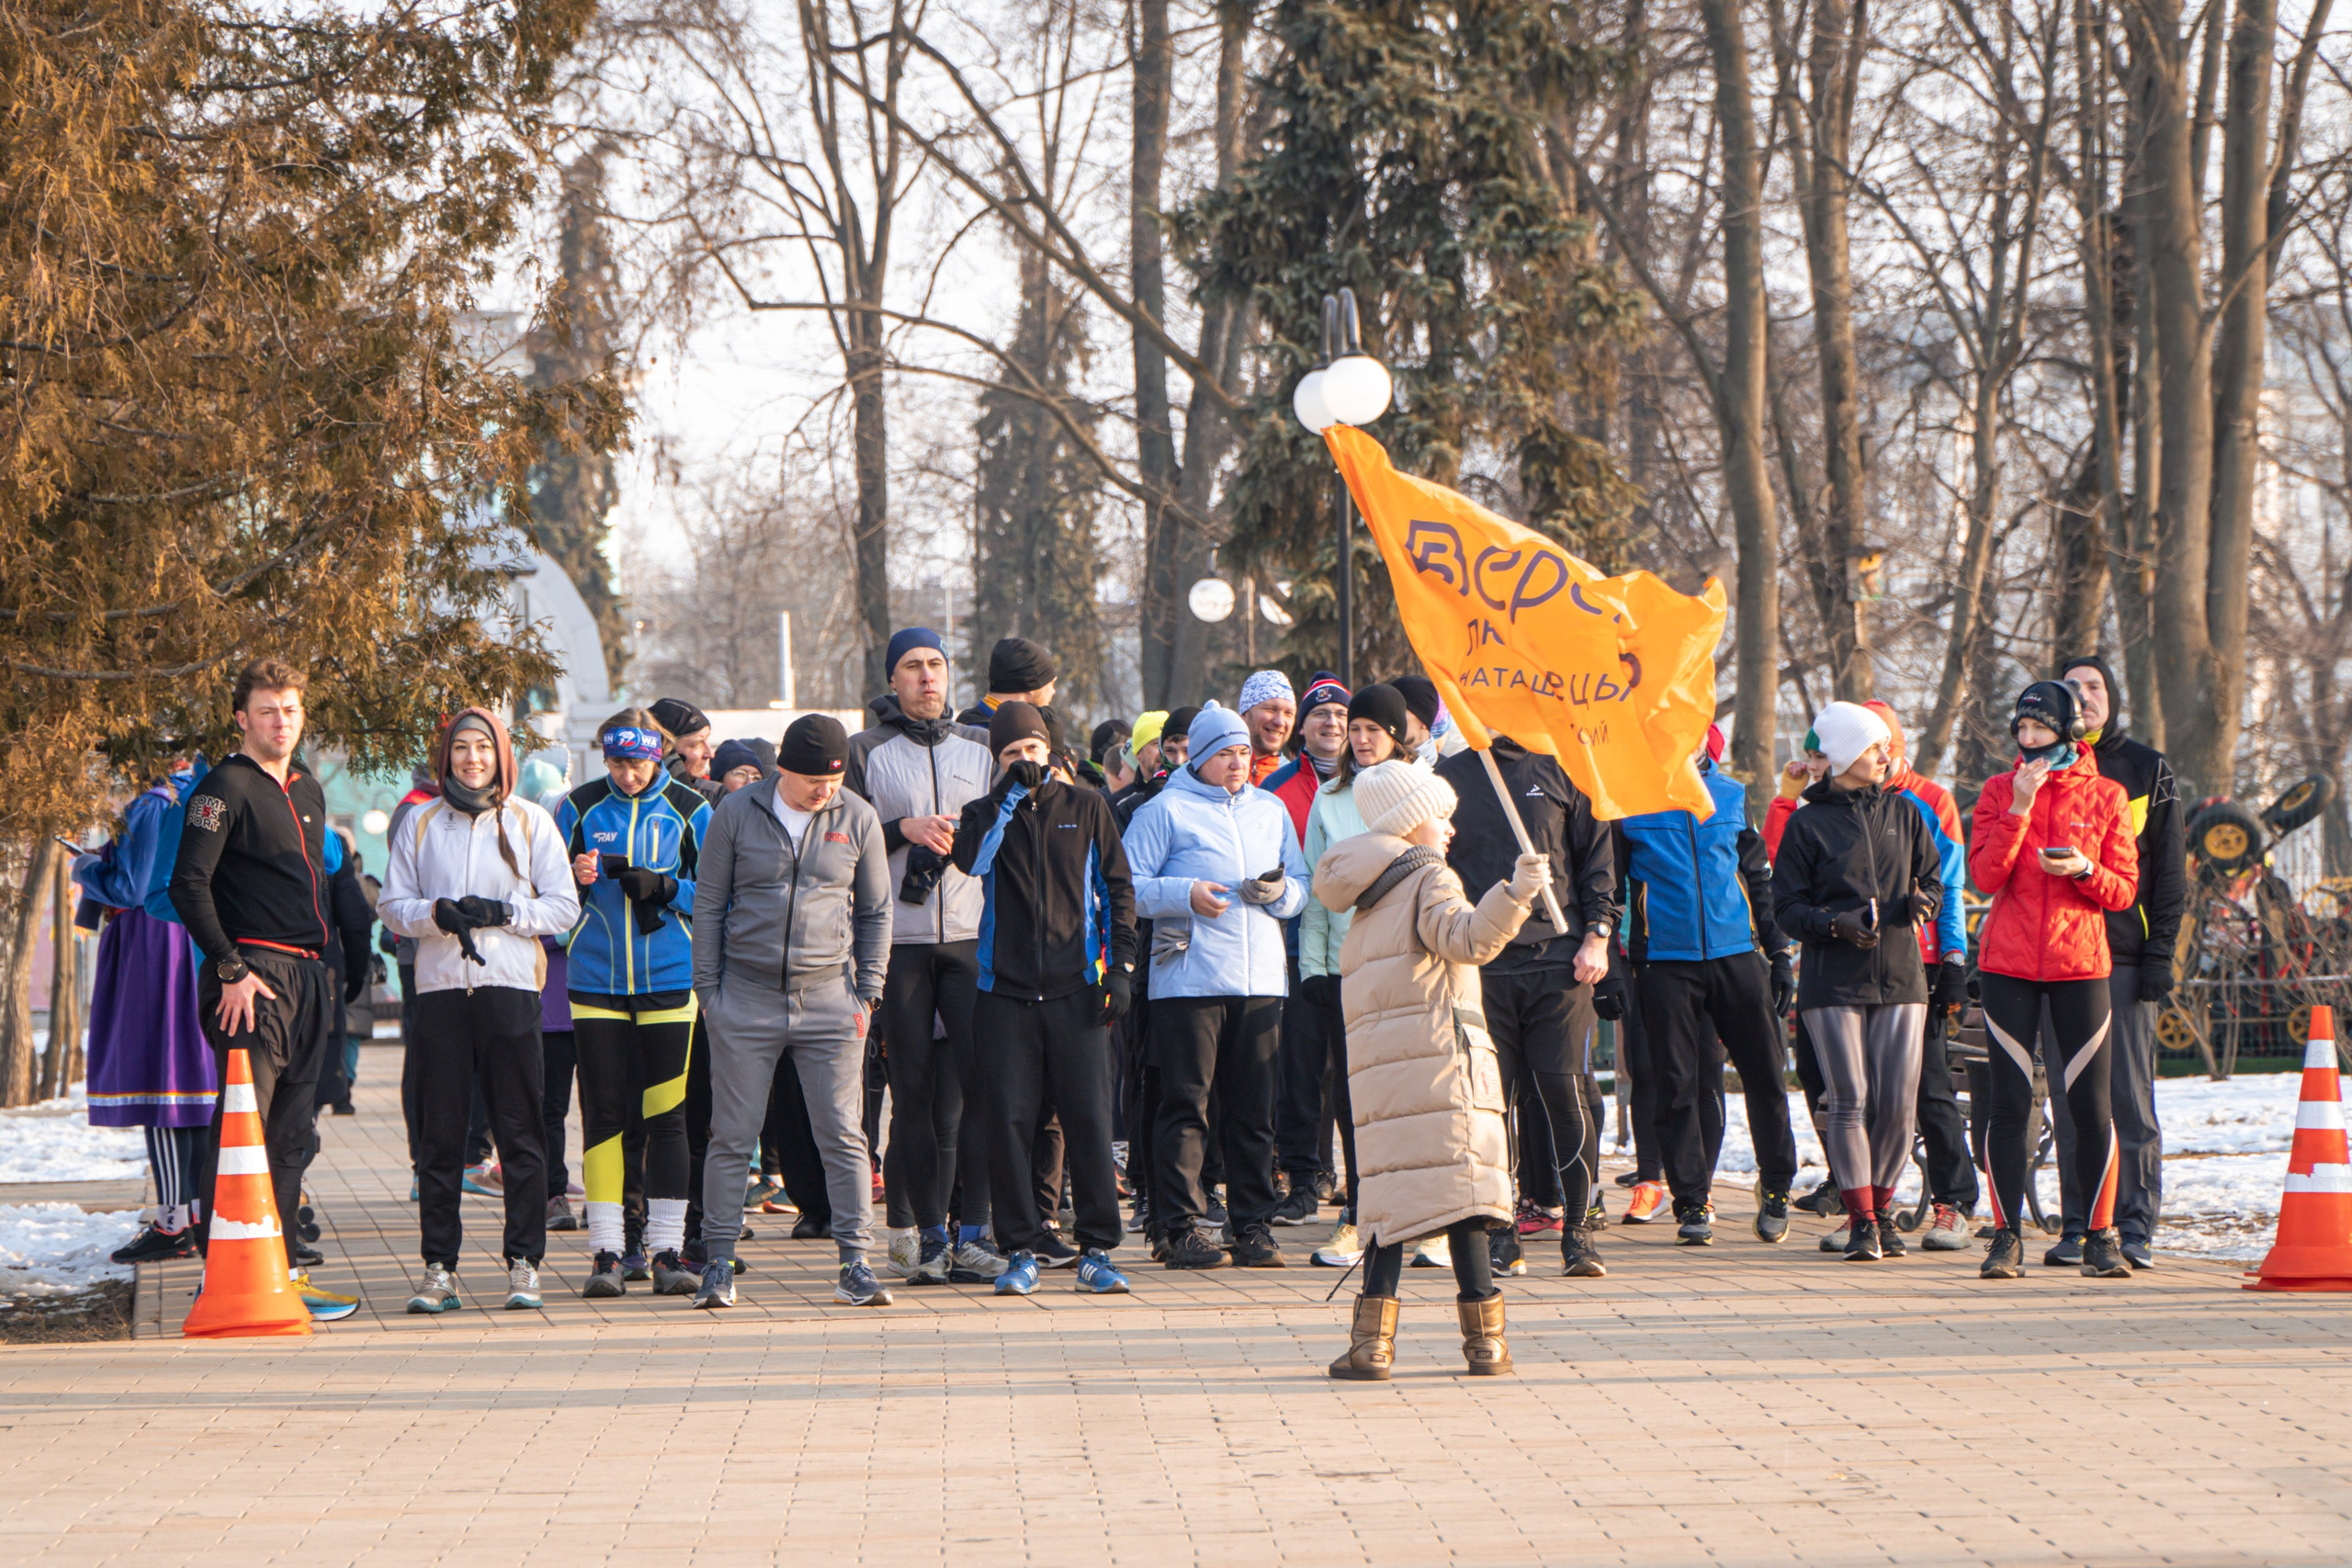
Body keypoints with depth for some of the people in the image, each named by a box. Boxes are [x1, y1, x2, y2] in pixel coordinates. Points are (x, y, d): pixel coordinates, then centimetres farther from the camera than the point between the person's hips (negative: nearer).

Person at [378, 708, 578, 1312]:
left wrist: (503, 913, -11)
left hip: (510, 989, -1)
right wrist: (436, 913, -10)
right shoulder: (421, 824, 11)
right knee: (439, 1135, 1)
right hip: (441, 989, 1)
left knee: (520, 1131, -1)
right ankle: (439, 1268, 5)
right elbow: (392, 906, 10)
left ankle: (524, 1262, 4)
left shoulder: (531, 821, 7)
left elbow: (564, 907, 4)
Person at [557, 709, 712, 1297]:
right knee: (602, 1113, -1)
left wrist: (663, 887, -14)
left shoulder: (689, 810, 2)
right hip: (596, 979, 1)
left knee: (668, 1115, -1)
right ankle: (606, 1253, 2)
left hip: (670, 981, -1)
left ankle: (667, 1251, 4)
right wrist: (576, 877, -13)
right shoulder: (580, 808, 4)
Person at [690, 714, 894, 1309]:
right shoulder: (736, 814, -1)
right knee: (733, 1139, 1)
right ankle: (718, 1264, 9)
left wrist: (868, 992, 3)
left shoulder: (858, 820, 3)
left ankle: (855, 1264, 1)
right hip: (747, 998, -1)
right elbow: (709, 904, 4)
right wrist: (707, 989, -1)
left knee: (844, 1137, -2)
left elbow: (875, 912, 11)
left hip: (830, 998, 1)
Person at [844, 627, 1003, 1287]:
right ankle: (919, 1231, 2)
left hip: (973, 935, 2)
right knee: (914, 1084, -1)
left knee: (977, 1077, -7)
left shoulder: (981, 747, 14)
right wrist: (904, 830, -12)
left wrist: (958, 838, -5)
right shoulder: (866, 751, 7)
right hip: (899, 940, -1)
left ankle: (974, 1229, -5)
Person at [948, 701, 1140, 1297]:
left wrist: (1120, 967, 2)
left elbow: (1117, 887, 10)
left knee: (1090, 1118, -4)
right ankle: (1020, 1249, 6)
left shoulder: (1085, 806, 9)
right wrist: (1010, 794, -10)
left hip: (1076, 990, 0)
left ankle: (1097, 1251, 2)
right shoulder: (986, 813, 9)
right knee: (1009, 1123, -2)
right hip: (1005, 991, 1)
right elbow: (970, 859, -13)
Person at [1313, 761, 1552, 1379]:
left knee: (1393, 1190, 4)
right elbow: (1465, 937, -21)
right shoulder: (1429, 877, -2)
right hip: (1438, 1050, -7)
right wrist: (1515, 895, -33)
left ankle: (1372, 1339, -6)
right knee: (1459, 1185, -5)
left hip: (1376, 1062, 7)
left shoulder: (1370, 898, 21)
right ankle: (1485, 1337, -6)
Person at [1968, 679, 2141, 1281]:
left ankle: (2100, 1237, 8)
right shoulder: (1999, 792, 5)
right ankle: (2006, 1236, 6)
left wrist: (2084, 870, -16)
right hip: (2008, 965, 0)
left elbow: (2124, 892, 3)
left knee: (2091, 1106, -3)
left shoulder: (2106, 796, 4)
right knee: (2010, 1104, -1)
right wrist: (2019, 807, -15)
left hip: (2081, 964, 0)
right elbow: (1986, 874, -8)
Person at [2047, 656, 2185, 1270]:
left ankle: (2135, 1228, -1)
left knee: (2130, 1095, -5)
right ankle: (2077, 1227, 6)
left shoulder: (2148, 769, 7)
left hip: (2125, 956, -2)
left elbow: (2169, 873, 5)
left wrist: (2160, 954, -4)